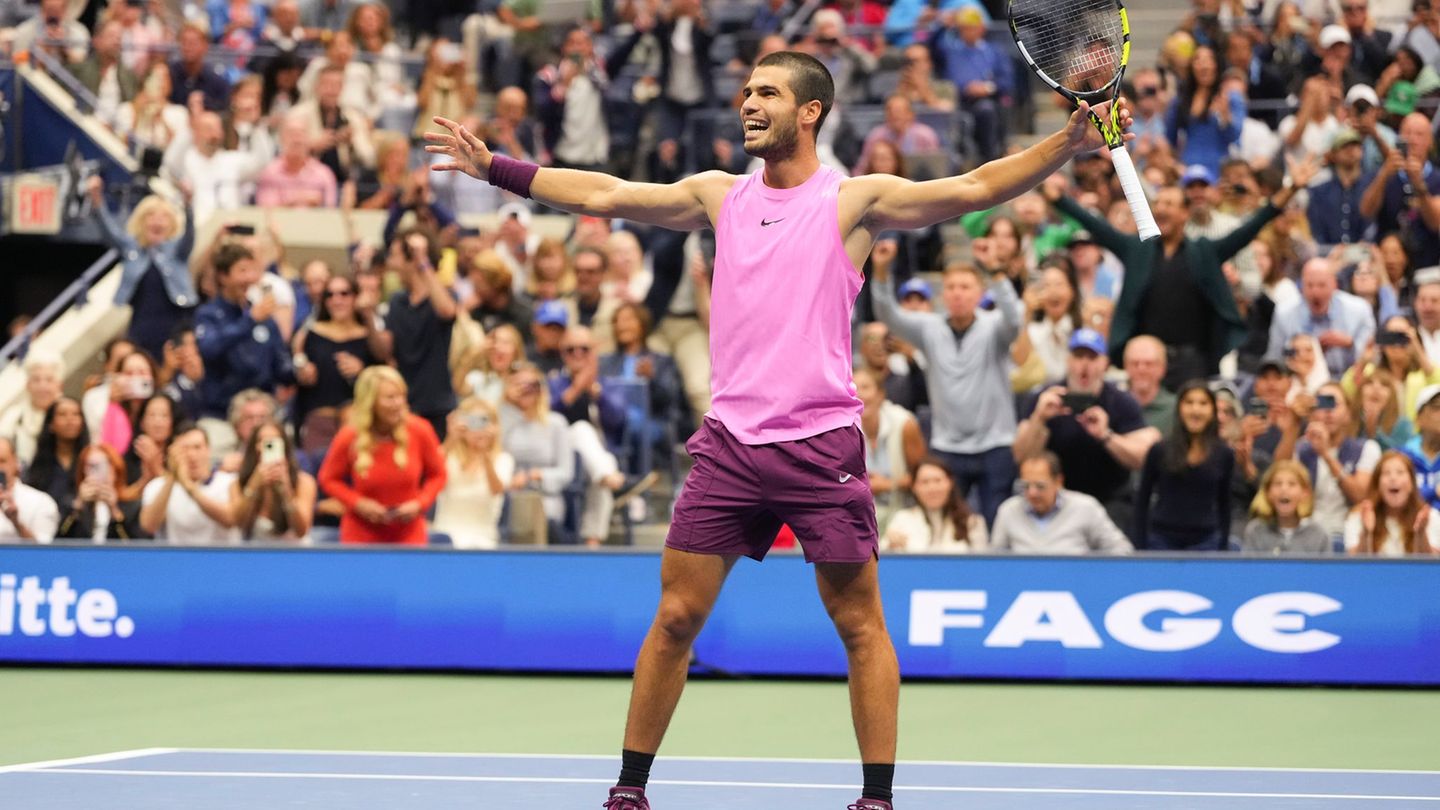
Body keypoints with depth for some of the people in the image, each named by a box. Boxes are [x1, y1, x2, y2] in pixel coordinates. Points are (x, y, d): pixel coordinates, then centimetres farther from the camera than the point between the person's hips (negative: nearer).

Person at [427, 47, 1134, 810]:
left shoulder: (854, 199, -1)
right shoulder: (719, 196, 12)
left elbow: (976, 187, -9)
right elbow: (604, 195, 16)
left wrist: (1067, 145, -22)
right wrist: (493, 166, 13)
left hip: (822, 446, -3)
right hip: (729, 440, 3)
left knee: (860, 625, -1)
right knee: (676, 616, 2)